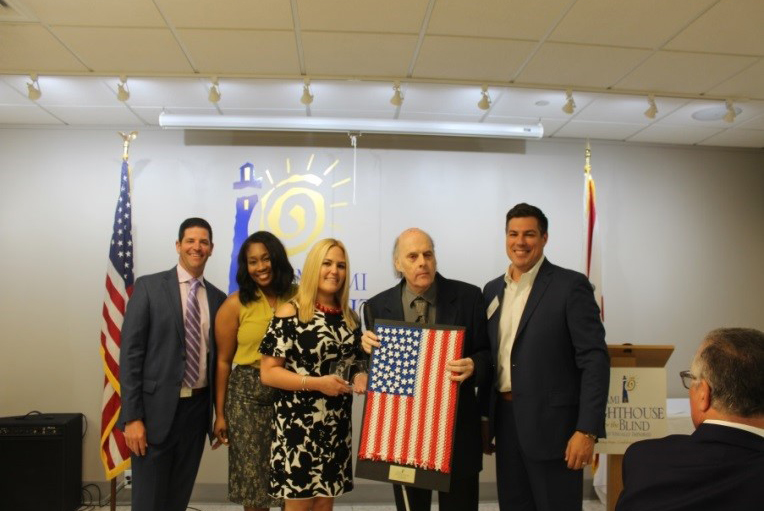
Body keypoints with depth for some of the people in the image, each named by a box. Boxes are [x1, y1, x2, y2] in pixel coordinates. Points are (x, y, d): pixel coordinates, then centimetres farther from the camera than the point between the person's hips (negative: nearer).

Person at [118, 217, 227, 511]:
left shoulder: (218, 298, 8)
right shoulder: (149, 287, -4)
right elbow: (130, 352, -8)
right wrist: (132, 416, -13)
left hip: (198, 407, 4)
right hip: (156, 408, -4)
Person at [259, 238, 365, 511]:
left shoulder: (348, 317, 9)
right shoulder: (290, 313, -9)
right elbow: (268, 372, -11)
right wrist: (316, 383, -20)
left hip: (337, 426, 6)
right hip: (299, 425, -5)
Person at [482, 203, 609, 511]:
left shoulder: (571, 286, -8)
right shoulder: (493, 290, 11)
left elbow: (594, 360, -12)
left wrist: (587, 430, -18)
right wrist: (485, 419, 14)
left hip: (552, 424, -5)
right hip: (505, 421, 6)